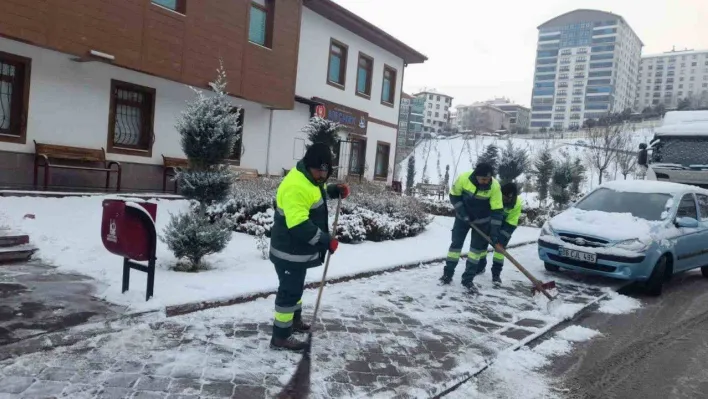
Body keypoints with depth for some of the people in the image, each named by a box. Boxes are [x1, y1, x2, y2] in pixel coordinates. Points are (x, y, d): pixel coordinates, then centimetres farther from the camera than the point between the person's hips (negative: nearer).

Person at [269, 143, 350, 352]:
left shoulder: (308, 178, 5)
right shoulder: (296, 186, -30)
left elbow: (316, 194, 28)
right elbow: (299, 226, -34)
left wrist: (335, 191, 8)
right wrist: (327, 240, -26)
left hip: (298, 250, 10)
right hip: (290, 252, -10)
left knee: (296, 287, 26)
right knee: (290, 291, 1)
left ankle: (295, 319, 46)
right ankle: (280, 337, 15)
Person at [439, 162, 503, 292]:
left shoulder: (495, 186, -27)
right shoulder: (464, 178, -28)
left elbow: (497, 210, -21)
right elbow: (454, 195, -11)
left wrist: (494, 231, -25)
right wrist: (462, 211, -18)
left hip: (482, 220, 0)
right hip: (462, 217, 0)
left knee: (477, 247, 0)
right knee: (456, 243, 2)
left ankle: (468, 279, 8)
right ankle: (447, 274, 12)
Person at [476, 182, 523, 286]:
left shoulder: (517, 204, -29)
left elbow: (511, 224, -23)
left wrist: (501, 237, -28)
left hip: (504, 225, -1)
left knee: (500, 247, -10)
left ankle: (496, 274, -1)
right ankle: (481, 267, 26)